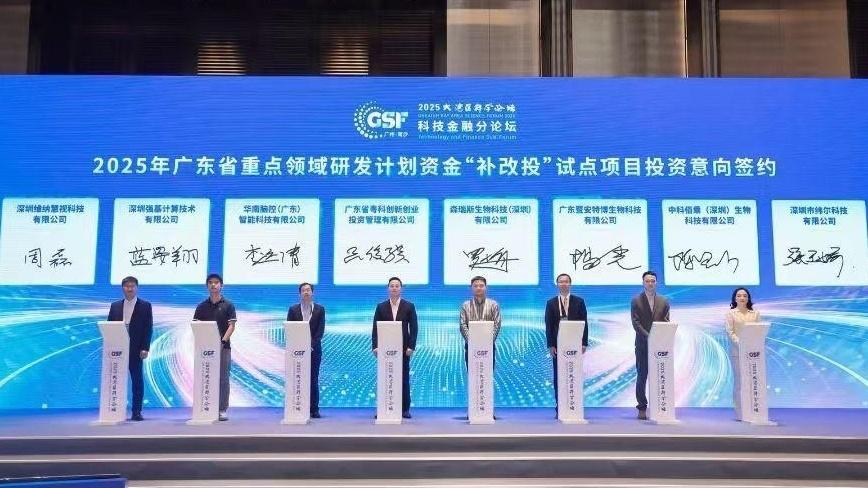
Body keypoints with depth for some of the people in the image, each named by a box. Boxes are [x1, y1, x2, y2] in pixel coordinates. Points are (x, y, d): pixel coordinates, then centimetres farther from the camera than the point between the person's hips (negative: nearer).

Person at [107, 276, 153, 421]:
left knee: (137, 380, 0)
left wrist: (145, 348, -10)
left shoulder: (145, 306, 4)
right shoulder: (115, 306, 13)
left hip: (136, 349, -2)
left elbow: (148, 328, -1)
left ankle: (136, 412, 4)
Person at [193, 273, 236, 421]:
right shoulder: (202, 306, 9)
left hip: (223, 346, -2)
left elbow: (231, 325, -3)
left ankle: (222, 410, 6)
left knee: (223, 379, 0)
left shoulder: (228, 305, 4)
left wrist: (223, 340, -16)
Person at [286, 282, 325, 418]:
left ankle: (314, 410, 5)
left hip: (314, 349, 0)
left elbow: (321, 330, -1)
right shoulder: (293, 309, 7)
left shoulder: (320, 309, 5)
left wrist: (312, 345, -12)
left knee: (313, 379, 2)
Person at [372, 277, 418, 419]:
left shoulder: (409, 306, 4)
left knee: (404, 379, 2)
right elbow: (376, 328, 5)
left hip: (403, 348, -1)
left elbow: (414, 328, 1)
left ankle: (405, 409, 7)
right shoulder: (381, 307, 7)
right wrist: (375, 346, -5)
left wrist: (411, 347, -8)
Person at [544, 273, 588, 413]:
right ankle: (559, 409, 6)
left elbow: (584, 323, 4)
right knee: (558, 378, 2)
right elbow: (548, 326, 3)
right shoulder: (551, 303, 7)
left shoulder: (579, 301, 7)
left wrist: (584, 343, -4)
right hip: (557, 346, 0)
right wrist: (550, 345, -5)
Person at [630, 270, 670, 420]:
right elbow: (636, 322, -4)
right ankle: (642, 408, 6)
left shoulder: (664, 301, 11)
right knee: (642, 376, 0)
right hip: (643, 344, -2)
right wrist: (648, 337, -15)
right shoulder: (636, 301, 3)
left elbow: (666, 322, 6)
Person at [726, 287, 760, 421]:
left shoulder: (755, 313, 13)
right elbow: (730, 332, -3)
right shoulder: (731, 313, 6)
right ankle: (740, 413, 0)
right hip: (737, 350, -2)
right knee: (739, 381, -3)